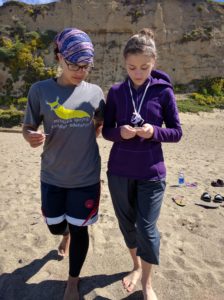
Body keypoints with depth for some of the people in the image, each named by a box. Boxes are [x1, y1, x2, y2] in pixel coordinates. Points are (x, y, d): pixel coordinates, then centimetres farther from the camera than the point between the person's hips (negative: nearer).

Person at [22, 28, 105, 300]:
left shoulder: (95, 92, -3)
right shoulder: (40, 90, -6)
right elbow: (27, 127, -1)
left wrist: (87, 139, -6)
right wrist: (31, 137, -22)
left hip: (86, 176, 0)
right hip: (52, 176, 1)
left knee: (79, 229, 11)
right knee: (55, 226, 17)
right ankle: (67, 234, 58)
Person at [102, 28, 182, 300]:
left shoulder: (163, 91, -5)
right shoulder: (116, 91, 0)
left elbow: (176, 132, -2)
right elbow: (106, 130, 4)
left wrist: (154, 131, -22)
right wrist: (120, 132, -18)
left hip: (151, 173, -2)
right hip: (119, 171, 3)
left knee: (146, 228, 3)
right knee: (127, 223, 16)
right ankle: (136, 266, 44)